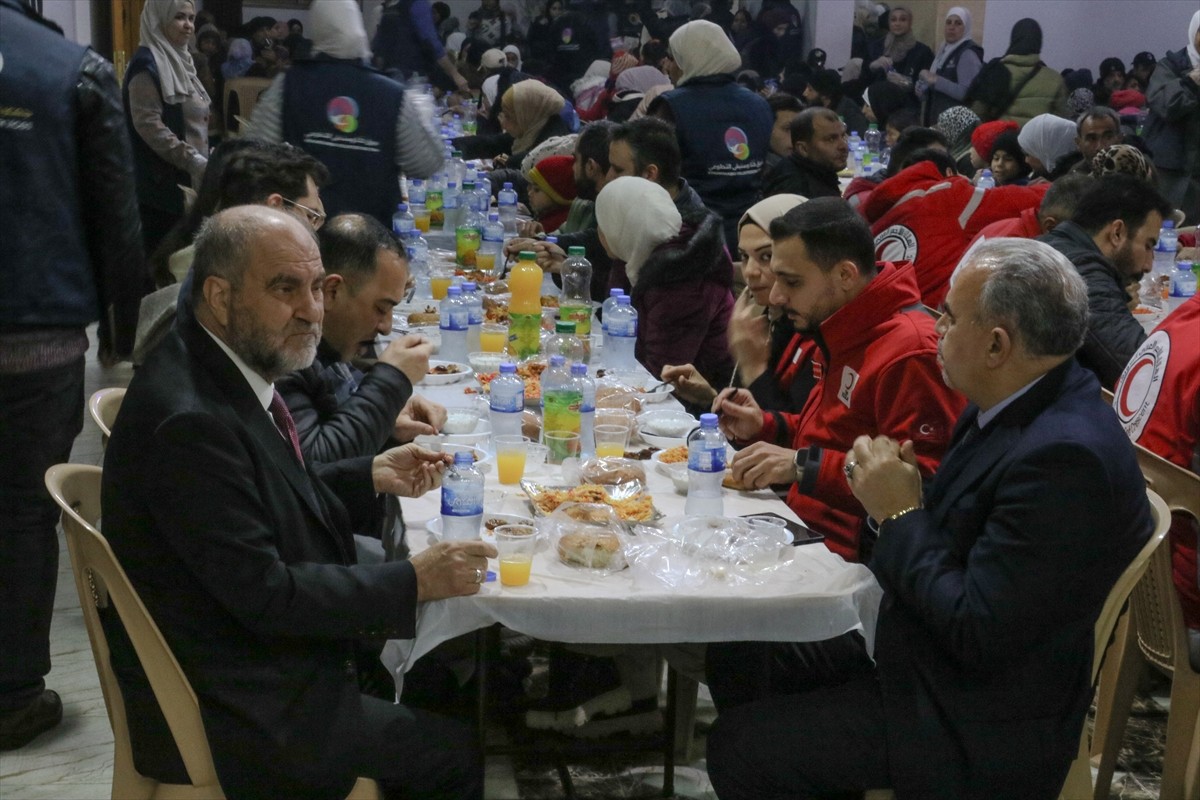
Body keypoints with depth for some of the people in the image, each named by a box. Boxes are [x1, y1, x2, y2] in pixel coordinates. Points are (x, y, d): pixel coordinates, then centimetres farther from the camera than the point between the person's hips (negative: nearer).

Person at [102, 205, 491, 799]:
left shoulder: (230, 372, 2)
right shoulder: (188, 420, -27)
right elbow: (264, 593, -25)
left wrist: (371, 478, 2)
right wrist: (413, 582, -19)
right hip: (228, 713, -9)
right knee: (453, 752, -6)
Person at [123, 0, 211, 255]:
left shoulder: (180, 60, 17)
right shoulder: (147, 64, -12)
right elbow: (149, 124, -21)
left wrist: (204, 160, 17)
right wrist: (194, 162, -24)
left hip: (187, 178, 9)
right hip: (163, 181, -9)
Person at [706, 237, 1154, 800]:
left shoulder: (1065, 455, -29)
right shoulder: (1018, 407, 2)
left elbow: (977, 634, -28)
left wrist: (901, 515, -18)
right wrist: (891, 493, -9)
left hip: (976, 729, -10)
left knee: (738, 748, -10)